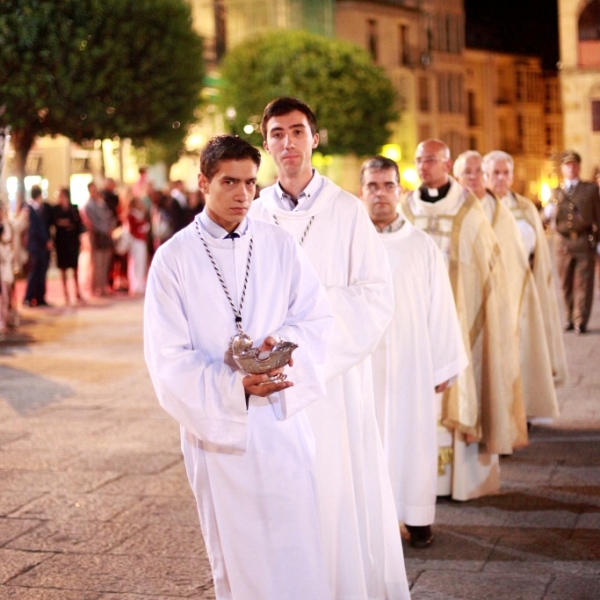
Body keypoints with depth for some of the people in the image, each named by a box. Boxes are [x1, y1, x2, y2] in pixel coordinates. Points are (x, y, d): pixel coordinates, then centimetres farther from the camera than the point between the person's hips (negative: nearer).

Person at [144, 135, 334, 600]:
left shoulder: (279, 245, 2)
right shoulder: (174, 258, -4)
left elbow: (317, 317, 1)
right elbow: (169, 357, -8)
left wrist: (284, 342, -21)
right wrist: (235, 386, -21)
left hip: (283, 415, 1)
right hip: (218, 421, -1)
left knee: (296, 540, 4)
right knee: (236, 548, 9)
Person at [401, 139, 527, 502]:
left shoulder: (469, 208, -2)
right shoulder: (407, 208, 6)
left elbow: (489, 264, 0)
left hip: (459, 315, -3)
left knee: (460, 387, -2)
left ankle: (466, 473, 5)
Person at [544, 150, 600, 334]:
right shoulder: (556, 192, 15)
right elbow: (548, 218, 10)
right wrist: (549, 212, -13)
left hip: (585, 242, -2)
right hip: (563, 242, 2)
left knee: (583, 283, -5)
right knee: (566, 284, 5)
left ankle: (580, 321, -3)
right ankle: (570, 319, 13)